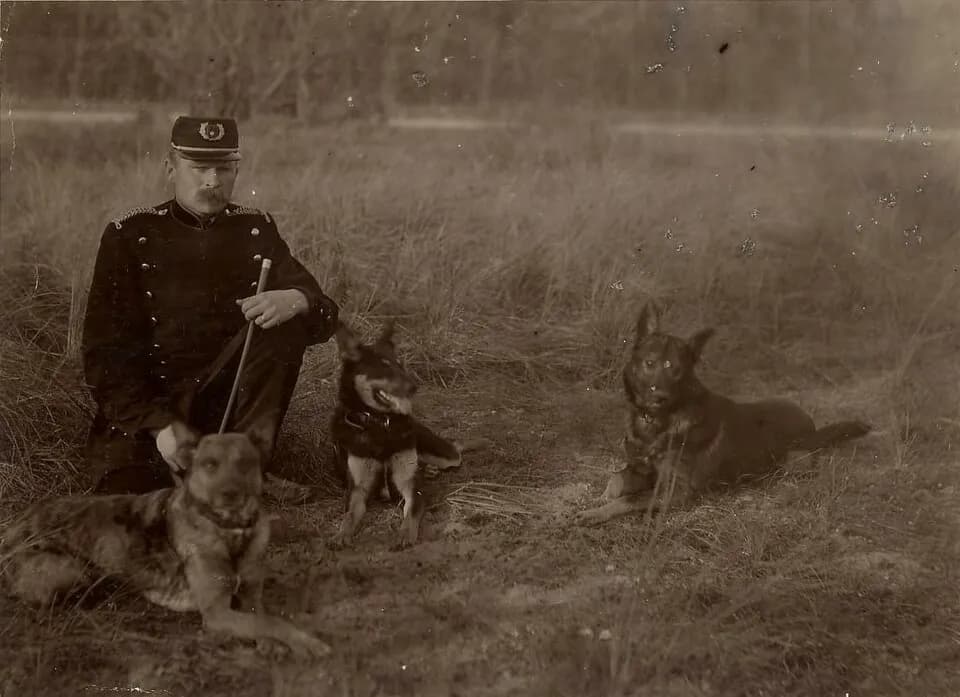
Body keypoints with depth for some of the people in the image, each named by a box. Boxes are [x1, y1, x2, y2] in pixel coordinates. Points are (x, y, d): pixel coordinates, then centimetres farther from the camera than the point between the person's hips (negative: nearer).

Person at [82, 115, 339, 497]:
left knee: (286, 324, -22)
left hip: (232, 396, 3)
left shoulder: (256, 229, 7)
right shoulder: (129, 235, -2)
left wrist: (296, 302, -27)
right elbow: (106, 349, -7)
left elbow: (323, 315, -1)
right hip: (144, 409, -3)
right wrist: (161, 424, -21)